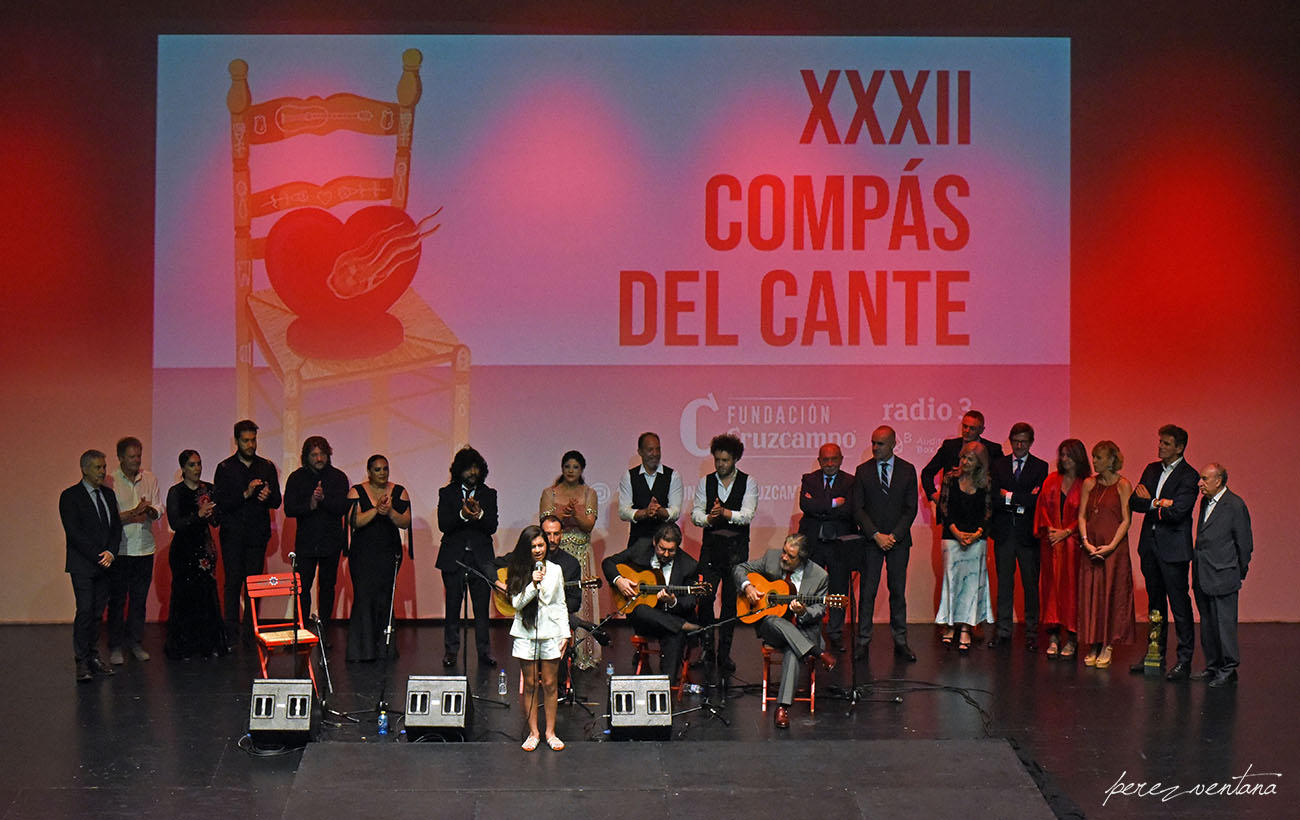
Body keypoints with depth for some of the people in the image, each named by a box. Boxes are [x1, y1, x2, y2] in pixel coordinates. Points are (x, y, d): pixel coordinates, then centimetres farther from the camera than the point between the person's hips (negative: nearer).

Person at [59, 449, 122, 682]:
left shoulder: (107, 494, 14)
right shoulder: (70, 496, -4)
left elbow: (116, 526, 12)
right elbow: (74, 532, -11)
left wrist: (110, 553, -6)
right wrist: (98, 557, -14)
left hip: (105, 563, 5)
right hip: (82, 565, -5)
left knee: (98, 612, 6)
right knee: (85, 611, -10)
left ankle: (93, 657, 11)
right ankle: (81, 662, -8)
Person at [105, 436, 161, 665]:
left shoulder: (150, 479, 7)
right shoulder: (110, 482, -6)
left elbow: (158, 511, 7)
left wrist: (150, 510, -16)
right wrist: (134, 513, -22)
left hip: (144, 548, 4)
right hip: (120, 549, -4)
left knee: (139, 599, 9)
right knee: (117, 600, 1)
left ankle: (135, 642, 20)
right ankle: (115, 647, 8)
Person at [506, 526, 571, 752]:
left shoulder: (555, 570, 4)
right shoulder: (518, 571, 0)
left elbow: (561, 604, 9)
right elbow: (516, 603, -7)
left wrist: (564, 633, 5)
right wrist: (533, 584, -20)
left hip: (550, 633, 1)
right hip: (526, 633, -1)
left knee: (549, 684, 4)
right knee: (530, 684, 5)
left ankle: (550, 732, 14)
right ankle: (533, 733, 14)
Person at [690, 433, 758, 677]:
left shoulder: (748, 483, 2)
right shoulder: (705, 482, 9)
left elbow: (747, 514, -10)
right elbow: (695, 513, 1)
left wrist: (724, 513, -26)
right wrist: (708, 518, -20)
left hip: (737, 547, -1)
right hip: (711, 545, 1)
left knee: (731, 600, 3)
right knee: (705, 597, -10)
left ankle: (724, 653, 11)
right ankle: (706, 645, 8)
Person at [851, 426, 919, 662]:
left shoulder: (907, 470, 4)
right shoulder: (863, 471, 4)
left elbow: (911, 508, 1)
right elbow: (858, 508, 0)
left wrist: (894, 536, -9)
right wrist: (876, 535, -10)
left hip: (899, 539, 0)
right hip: (870, 540, 0)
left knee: (898, 591, 3)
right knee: (867, 592, -2)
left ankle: (900, 642, 8)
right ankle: (863, 641, 3)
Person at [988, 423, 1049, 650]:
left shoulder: (1040, 467, 3)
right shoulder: (997, 465, 9)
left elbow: (1037, 499, -9)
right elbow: (992, 498, -2)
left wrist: (1009, 496, -9)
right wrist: (1021, 502, -12)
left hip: (1028, 533, -2)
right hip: (1003, 531, 2)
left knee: (1031, 583, 1)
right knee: (1004, 582, 6)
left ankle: (1031, 632, 7)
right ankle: (1002, 630, 11)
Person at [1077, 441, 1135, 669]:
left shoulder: (1123, 485, -4)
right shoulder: (1089, 483, 9)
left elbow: (1126, 520, -6)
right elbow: (1082, 516, 8)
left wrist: (1111, 546, -15)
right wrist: (1086, 542, -7)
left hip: (1114, 547, -4)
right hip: (1090, 547, 4)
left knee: (1111, 593, -2)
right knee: (1090, 593, 4)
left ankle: (1107, 646, 4)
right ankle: (1094, 646, 11)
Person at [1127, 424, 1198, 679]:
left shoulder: (1189, 476, -10)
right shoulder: (1152, 469, 12)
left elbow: (1177, 512, -20)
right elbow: (1135, 502, 4)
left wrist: (1150, 504, -6)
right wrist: (1158, 503, -13)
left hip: (1173, 549, -7)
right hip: (1150, 545, 7)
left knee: (1179, 605, -4)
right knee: (1155, 602, 14)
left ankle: (1184, 659, 1)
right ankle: (1156, 653, 22)